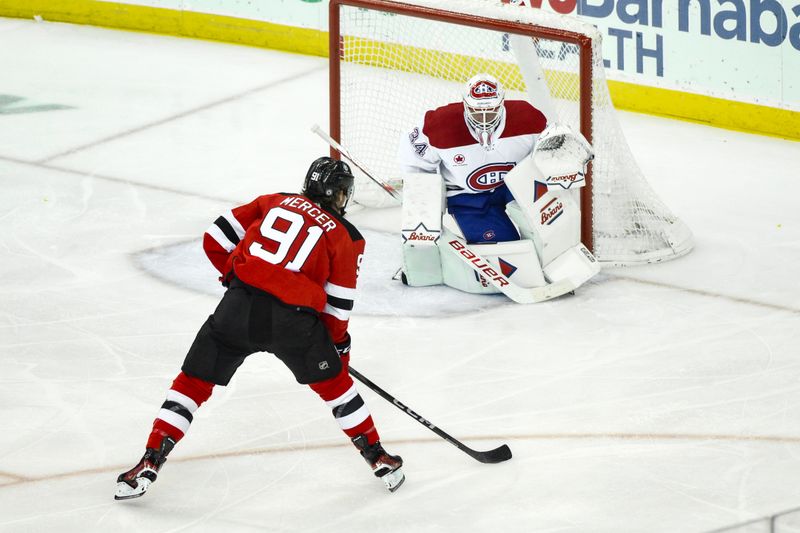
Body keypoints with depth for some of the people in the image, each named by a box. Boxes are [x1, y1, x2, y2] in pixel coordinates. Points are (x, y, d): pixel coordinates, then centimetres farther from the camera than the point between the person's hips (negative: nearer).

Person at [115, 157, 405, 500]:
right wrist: (339, 343, 27)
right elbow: (337, 305, 10)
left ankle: (150, 463, 2)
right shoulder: (347, 238, 12)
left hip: (239, 305, 1)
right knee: (332, 381, 22)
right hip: (294, 317, -1)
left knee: (194, 381, 11)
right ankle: (378, 458, 29)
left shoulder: (274, 202, 19)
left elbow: (216, 240, 16)